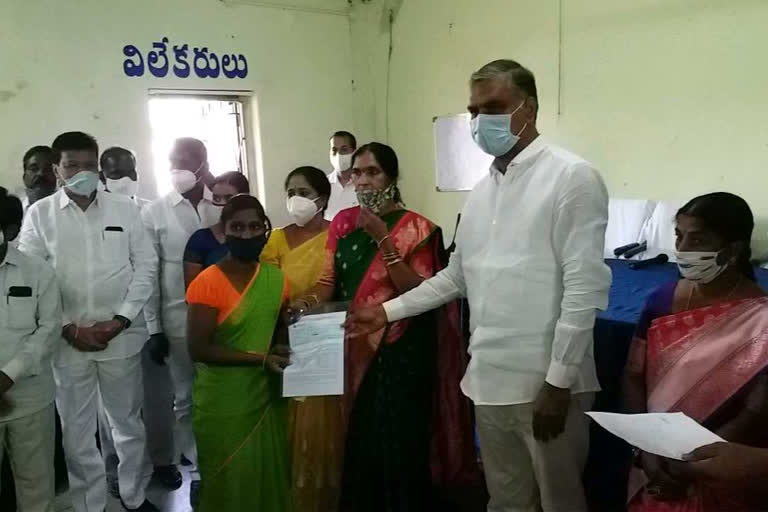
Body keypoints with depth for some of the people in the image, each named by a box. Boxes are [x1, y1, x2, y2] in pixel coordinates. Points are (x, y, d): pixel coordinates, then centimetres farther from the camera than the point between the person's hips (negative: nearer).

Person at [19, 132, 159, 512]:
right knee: (77, 431, 10)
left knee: (129, 422, 14)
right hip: (67, 342, 0)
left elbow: (146, 266, 2)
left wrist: (120, 320, -8)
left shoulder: (125, 209, 2)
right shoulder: (39, 214, 0)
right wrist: (69, 329, -9)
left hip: (122, 337, 1)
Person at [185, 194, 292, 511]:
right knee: (230, 483, 11)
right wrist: (260, 358, -21)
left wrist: (282, 351, -8)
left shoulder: (276, 278, 1)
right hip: (222, 404, -5)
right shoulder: (208, 282, -15)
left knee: (270, 476, 16)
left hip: (266, 396, 5)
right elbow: (199, 348, -18)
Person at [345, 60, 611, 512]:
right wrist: (388, 311, 12)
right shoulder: (482, 190, 11)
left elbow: (584, 287, -15)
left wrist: (558, 380, -16)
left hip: (548, 381, -6)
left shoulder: (572, 177, -10)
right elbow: (457, 277, 17)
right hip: (491, 377, 6)